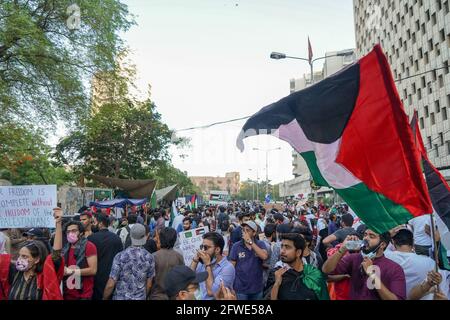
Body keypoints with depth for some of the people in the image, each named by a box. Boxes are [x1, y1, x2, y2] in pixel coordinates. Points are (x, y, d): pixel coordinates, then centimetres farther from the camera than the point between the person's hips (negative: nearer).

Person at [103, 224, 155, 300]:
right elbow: (149, 285, -1)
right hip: (140, 298, 2)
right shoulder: (149, 257, -9)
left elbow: (110, 285, -12)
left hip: (121, 297, -2)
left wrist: (105, 298, 5)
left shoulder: (120, 256, -16)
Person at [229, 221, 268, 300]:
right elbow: (232, 266, -1)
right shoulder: (236, 246, -5)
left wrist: (250, 242, -23)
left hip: (257, 288, 1)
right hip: (240, 288, -1)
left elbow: (264, 256, -23)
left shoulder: (260, 244, -3)